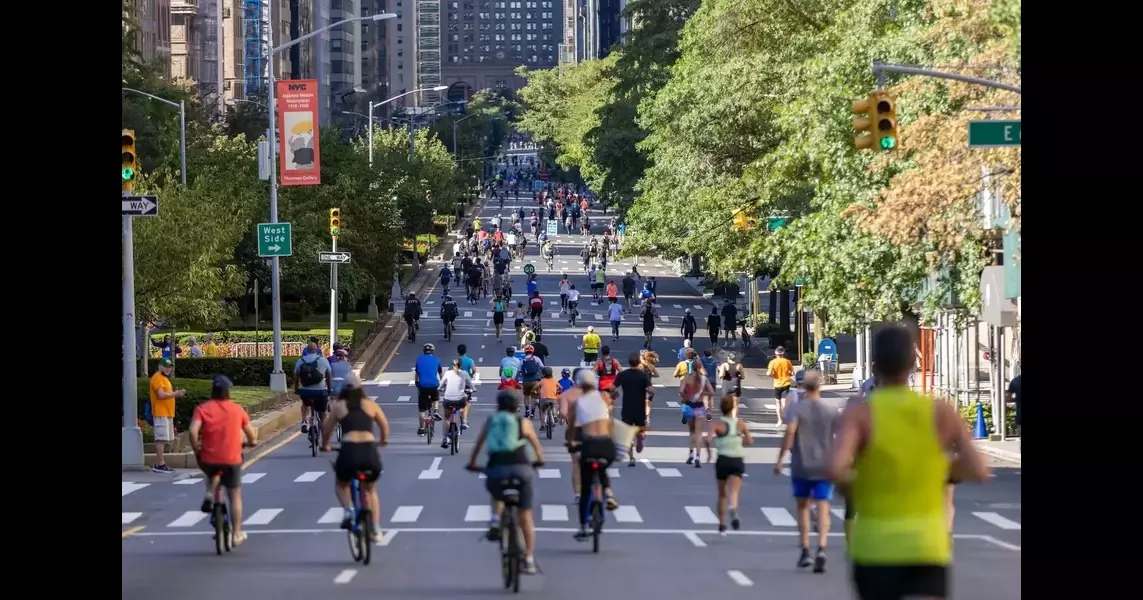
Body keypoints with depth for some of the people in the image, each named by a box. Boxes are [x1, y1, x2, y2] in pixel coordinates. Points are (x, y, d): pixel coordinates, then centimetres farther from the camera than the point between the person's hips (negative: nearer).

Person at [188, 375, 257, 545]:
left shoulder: (202, 409, -2)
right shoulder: (237, 410, 3)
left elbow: (193, 431, -16)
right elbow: (251, 434, 9)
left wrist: (197, 451, -1)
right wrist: (250, 442, 32)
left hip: (209, 460, 0)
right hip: (232, 460, 0)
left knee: (212, 472, 37)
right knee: (235, 496, 13)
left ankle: (209, 495, 11)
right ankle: (236, 534, 13)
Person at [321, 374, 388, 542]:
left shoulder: (338, 406, 12)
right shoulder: (370, 405, 14)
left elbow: (327, 430, 15)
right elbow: (384, 424, 21)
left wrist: (325, 445, 35)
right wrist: (384, 440, 42)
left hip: (349, 450, -2)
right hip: (370, 450, 2)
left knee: (341, 484, 28)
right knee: (370, 490, 27)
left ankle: (349, 510, 1)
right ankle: (376, 529, 18)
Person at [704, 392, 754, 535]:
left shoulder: (717, 424, -5)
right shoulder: (741, 424, 5)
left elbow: (707, 439, -20)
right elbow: (750, 441, 14)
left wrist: (708, 451, -3)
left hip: (723, 460, -1)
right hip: (738, 460, 1)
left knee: (722, 494, 16)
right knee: (733, 491, -14)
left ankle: (722, 525, 24)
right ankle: (733, 510, -47)